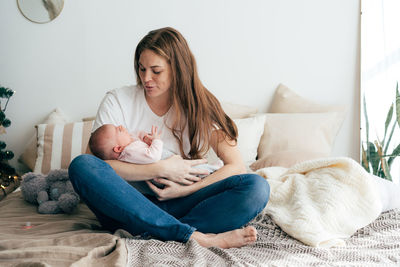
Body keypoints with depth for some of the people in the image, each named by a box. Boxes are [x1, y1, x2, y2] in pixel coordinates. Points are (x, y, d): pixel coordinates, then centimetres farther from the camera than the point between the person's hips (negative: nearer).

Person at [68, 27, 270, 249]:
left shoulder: (198, 107, 3)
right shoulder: (117, 101, 1)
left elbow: (236, 166, -5)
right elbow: (97, 161, -11)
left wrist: (183, 191, -15)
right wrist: (161, 169, -15)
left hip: (175, 206, 0)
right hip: (127, 205, 0)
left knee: (257, 187, -21)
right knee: (81, 165, -31)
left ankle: (151, 234, -31)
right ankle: (196, 237, -35)